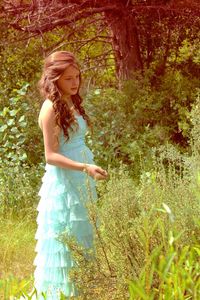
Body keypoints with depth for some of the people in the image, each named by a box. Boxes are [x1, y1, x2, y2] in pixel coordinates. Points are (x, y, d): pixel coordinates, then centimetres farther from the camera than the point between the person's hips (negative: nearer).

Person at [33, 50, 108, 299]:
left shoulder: (72, 103, 10)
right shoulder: (51, 108, -15)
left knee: (83, 237, 14)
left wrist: (89, 170, 15)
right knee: (64, 243, -1)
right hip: (63, 184, -9)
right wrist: (85, 167, -26)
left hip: (81, 183, 9)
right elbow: (51, 156, -17)